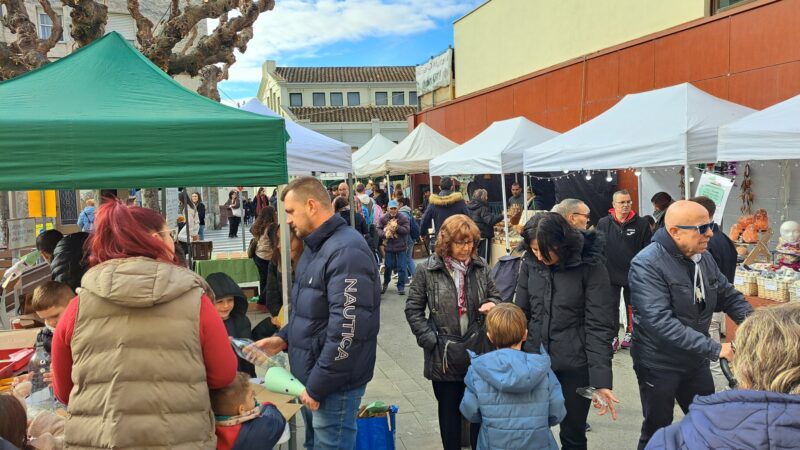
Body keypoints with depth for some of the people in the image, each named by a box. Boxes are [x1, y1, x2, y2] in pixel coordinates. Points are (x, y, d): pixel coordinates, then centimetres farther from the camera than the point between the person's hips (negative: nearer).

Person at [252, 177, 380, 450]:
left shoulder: (347, 252, -22)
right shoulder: (316, 247, 12)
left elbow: (347, 330, -26)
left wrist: (317, 385, -20)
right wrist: (284, 338, 7)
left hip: (333, 383, -10)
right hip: (313, 375, 10)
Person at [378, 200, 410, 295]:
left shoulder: (403, 218, -7)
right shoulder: (383, 218, 0)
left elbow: (407, 230, -13)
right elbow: (378, 229, 1)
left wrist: (397, 227, -24)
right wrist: (384, 234, -18)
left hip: (401, 247, -2)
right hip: (388, 246, 2)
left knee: (402, 267, -1)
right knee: (388, 266, 12)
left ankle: (401, 287, 11)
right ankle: (385, 283, 35)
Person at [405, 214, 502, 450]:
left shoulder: (481, 266, 2)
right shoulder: (427, 270, -8)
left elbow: (495, 296, 13)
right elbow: (413, 309, -3)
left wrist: (493, 305, -10)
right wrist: (430, 339, -10)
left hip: (479, 351, 2)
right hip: (444, 355, -2)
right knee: (449, 410, 15)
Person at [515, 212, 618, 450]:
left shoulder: (590, 265, -15)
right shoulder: (530, 262, -4)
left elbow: (599, 326, -15)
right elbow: (521, 313, 5)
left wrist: (601, 380, -20)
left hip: (575, 364, -3)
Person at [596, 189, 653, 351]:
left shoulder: (641, 223, -6)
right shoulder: (603, 223, -4)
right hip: (611, 273, 0)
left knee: (632, 306, 15)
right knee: (612, 306, 6)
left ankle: (630, 333, 31)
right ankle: (613, 336, 17)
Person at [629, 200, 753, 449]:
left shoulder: (703, 257, 0)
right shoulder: (647, 264, -25)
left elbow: (729, 296, 10)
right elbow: (660, 321, -33)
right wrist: (714, 348, -34)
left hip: (696, 361, 7)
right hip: (659, 365, -7)